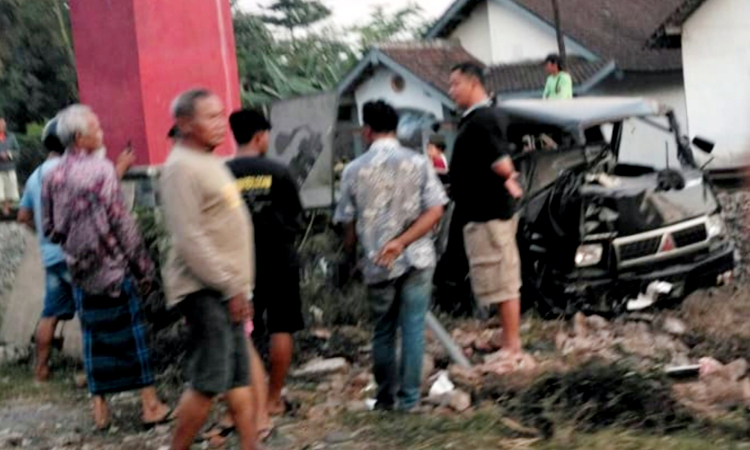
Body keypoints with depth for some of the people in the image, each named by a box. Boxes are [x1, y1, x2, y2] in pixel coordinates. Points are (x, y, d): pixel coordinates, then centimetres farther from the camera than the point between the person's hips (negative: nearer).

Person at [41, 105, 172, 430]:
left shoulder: (52, 177, 2)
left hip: (80, 273, 5)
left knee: (94, 338, 12)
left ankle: (99, 408, 16)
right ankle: (150, 405, 9)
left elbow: (49, 230, 8)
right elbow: (121, 223, -13)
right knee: (131, 334, 4)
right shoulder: (101, 170, -15)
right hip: (114, 269, -5)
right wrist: (142, 266, -5)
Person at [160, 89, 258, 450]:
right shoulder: (181, 167, -13)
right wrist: (230, 286, -18)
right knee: (209, 380, -9)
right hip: (204, 289, -9)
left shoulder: (209, 163, 17)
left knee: (239, 377, 9)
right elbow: (189, 237, -20)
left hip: (225, 288, 9)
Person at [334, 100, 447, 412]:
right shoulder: (417, 163, -2)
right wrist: (402, 242, -14)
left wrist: (350, 254, 20)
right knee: (413, 328, 4)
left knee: (383, 332, 14)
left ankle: (386, 397, 21)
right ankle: (409, 398, 4)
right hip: (416, 259, -1)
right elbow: (435, 211, -9)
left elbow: (348, 223, 3)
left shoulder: (354, 170, -2)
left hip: (377, 265, 1)